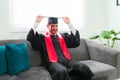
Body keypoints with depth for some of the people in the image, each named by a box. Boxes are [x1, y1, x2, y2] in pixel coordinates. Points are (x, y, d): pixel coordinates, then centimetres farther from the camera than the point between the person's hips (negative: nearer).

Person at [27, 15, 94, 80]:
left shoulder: (63, 36, 24)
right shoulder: (42, 37, 14)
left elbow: (76, 42, 11)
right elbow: (30, 37, -1)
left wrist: (69, 24, 9)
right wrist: (36, 22, -3)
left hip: (66, 61, 4)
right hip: (53, 63, -4)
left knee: (84, 68, -24)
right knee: (61, 71, -39)